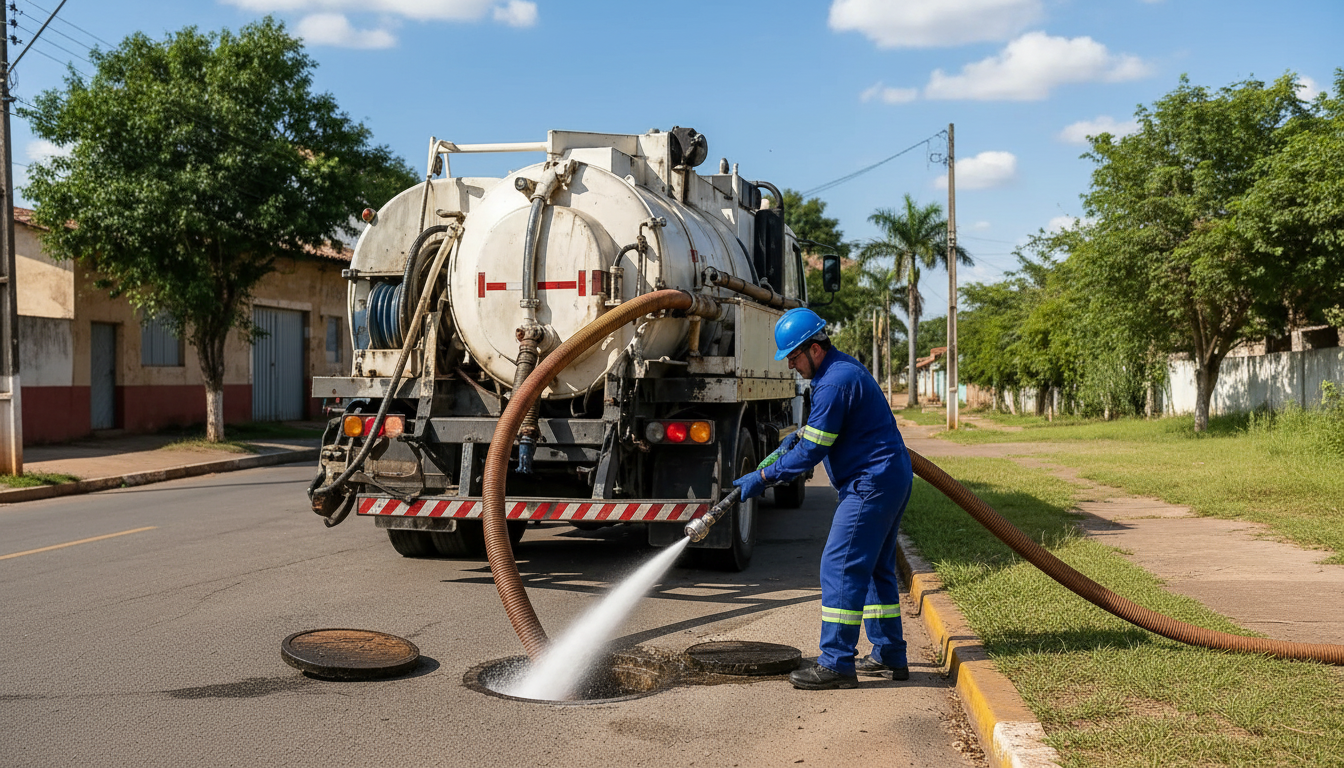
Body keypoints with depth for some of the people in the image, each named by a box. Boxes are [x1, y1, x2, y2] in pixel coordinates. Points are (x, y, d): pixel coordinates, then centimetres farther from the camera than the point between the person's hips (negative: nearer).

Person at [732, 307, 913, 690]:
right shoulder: (842, 366, 13)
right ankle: (890, 657, 23)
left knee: (840, 565, -10)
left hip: (872, 484, -11)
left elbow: (812, 451, -19)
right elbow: (822, 425, 29)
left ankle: (836, 664, -7)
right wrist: (796, 437, 14)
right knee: (875, 567, 16)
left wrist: (762, 478, -12)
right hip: (890, 477, 11)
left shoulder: (835, 382, -20)